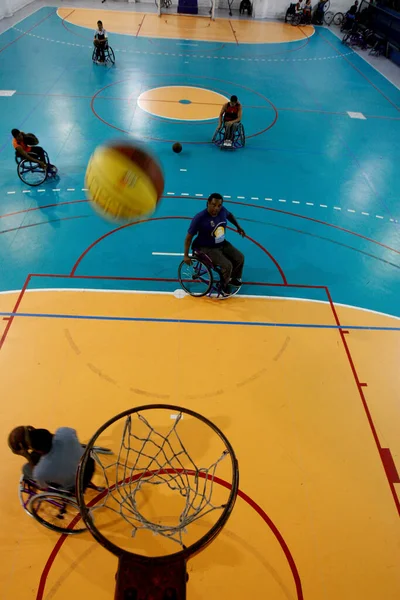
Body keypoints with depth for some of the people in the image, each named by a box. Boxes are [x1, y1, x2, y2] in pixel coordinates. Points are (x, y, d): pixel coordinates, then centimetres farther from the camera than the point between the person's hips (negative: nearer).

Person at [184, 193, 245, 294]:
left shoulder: (222, 210, -9)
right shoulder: (199, 218, -27)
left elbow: (229, 215, 18)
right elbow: (189, 237, -20)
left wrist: (238, 227, 16)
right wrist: (186, 255, -19)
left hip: (222, 244, 7)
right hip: (207, 248, -7)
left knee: (240, 258, 5)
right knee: (227, 265, -22)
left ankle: (234, 278, 33)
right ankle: (224, 284, 10)